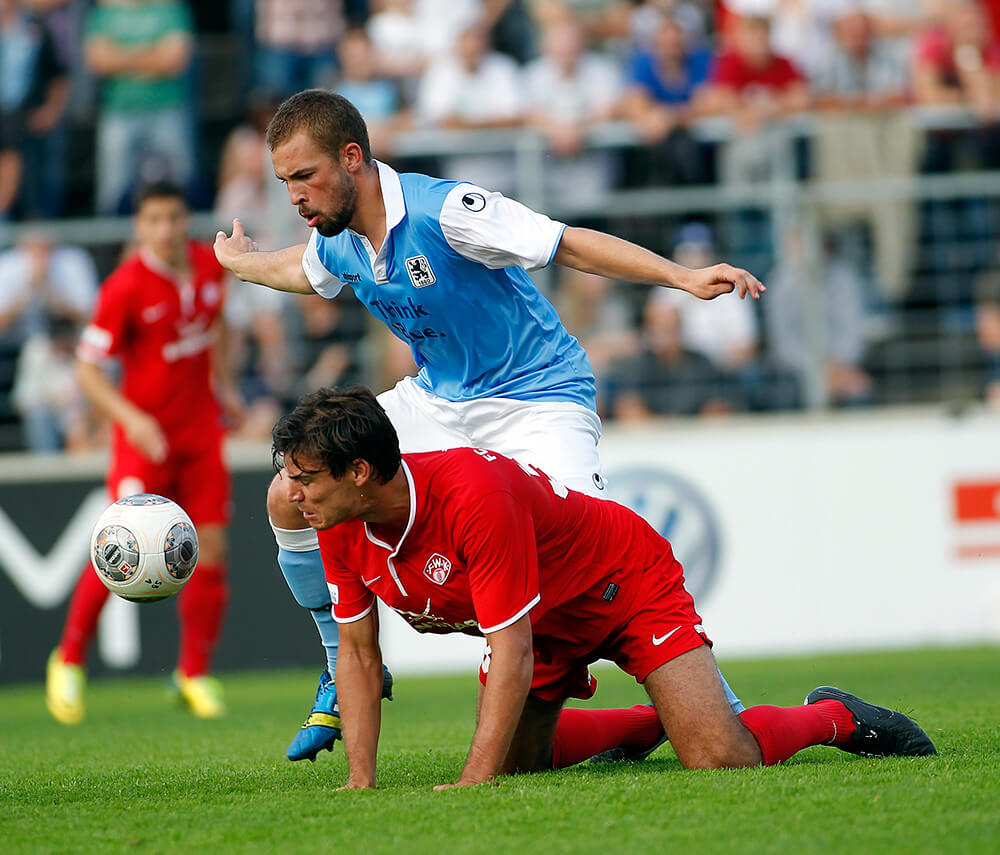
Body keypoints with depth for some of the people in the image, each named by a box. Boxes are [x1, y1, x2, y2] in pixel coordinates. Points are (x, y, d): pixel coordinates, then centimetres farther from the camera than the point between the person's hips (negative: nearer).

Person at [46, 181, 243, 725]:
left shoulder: (209, 266, 0)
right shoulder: (125, 288, -17)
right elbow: (86, 368, -15)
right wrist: (131, 416, -27)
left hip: (200, 430, 5)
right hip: (144, 432, -5)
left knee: (211, 548, -1)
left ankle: (194, 675, 12)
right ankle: (69, 659, 4)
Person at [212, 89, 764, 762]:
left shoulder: (443, 211, -26)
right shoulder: (335, 242, -3)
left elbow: (572, 246, -28)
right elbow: (302, 270, 23)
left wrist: (684, 276, -38)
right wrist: (239, 261, 42)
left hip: (538, 396, -7)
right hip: (439, 399, 7)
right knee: (290, 499, -3)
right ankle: (349, 674, 15)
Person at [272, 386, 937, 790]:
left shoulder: (473, 497, -39)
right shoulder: (340, 526, -16)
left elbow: (512, 653, -37)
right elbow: (358, 650, -4)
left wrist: (474, 785, -39)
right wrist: (360, 783, -12)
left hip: (628, 584, -8)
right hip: (546, 620, 8)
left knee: (719, 760, -21)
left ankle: (835, 718, 10)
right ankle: (647, 724, 31)